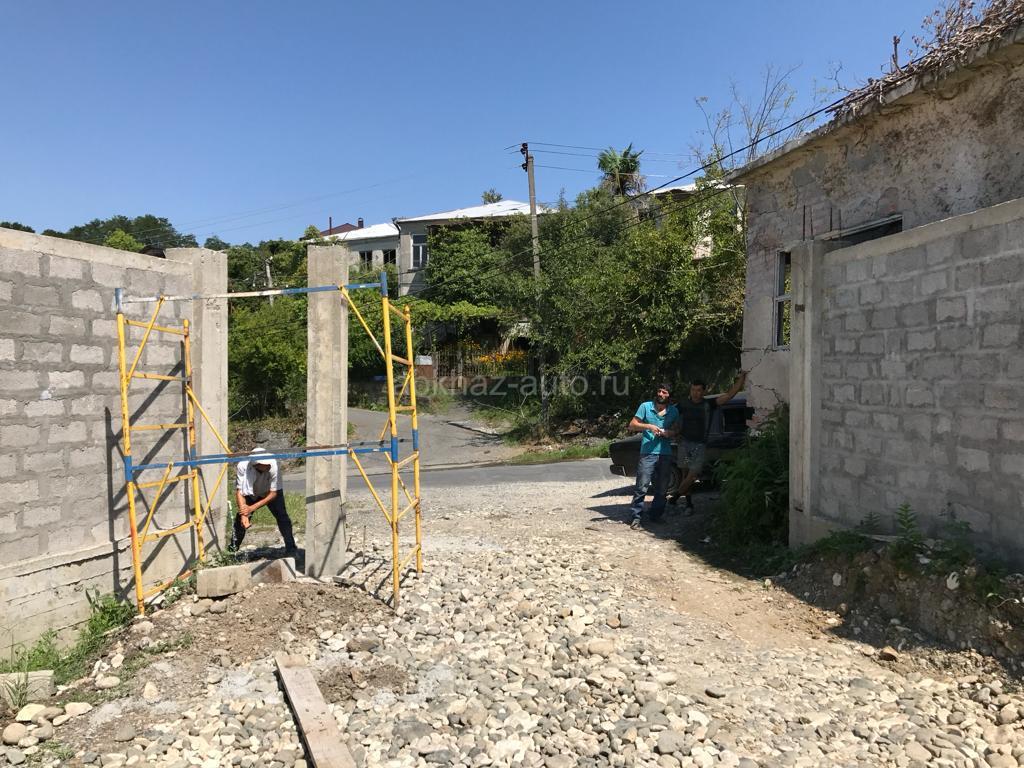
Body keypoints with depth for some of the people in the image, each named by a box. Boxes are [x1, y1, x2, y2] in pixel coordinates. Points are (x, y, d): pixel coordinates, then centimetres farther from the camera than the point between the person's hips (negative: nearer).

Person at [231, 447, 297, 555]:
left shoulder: (273, 466, -38)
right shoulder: (243, 466, -36)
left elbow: (273, 493, -29)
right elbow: (239, 491, -27)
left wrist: (252, 508, -35)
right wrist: (243, 514, -37)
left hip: (270, 493, -1)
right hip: (250, 493, 1)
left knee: (282, 517, -12)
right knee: (240, 519, -5)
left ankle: (291, 549, -3)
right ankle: (232, 550, 16)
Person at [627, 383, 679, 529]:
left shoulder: (673, 411, 11)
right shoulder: (645, 406, 2)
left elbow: (676, 431, 15)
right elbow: (632, 425, 1)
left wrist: (668, 433, -7)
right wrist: (648, 426, -13)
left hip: (666, 454, 4)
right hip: (648, 453, -4)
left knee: (662, 488, 10)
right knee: (642, 487, -9)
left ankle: (656, 516, 23)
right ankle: (635, 517, -3)